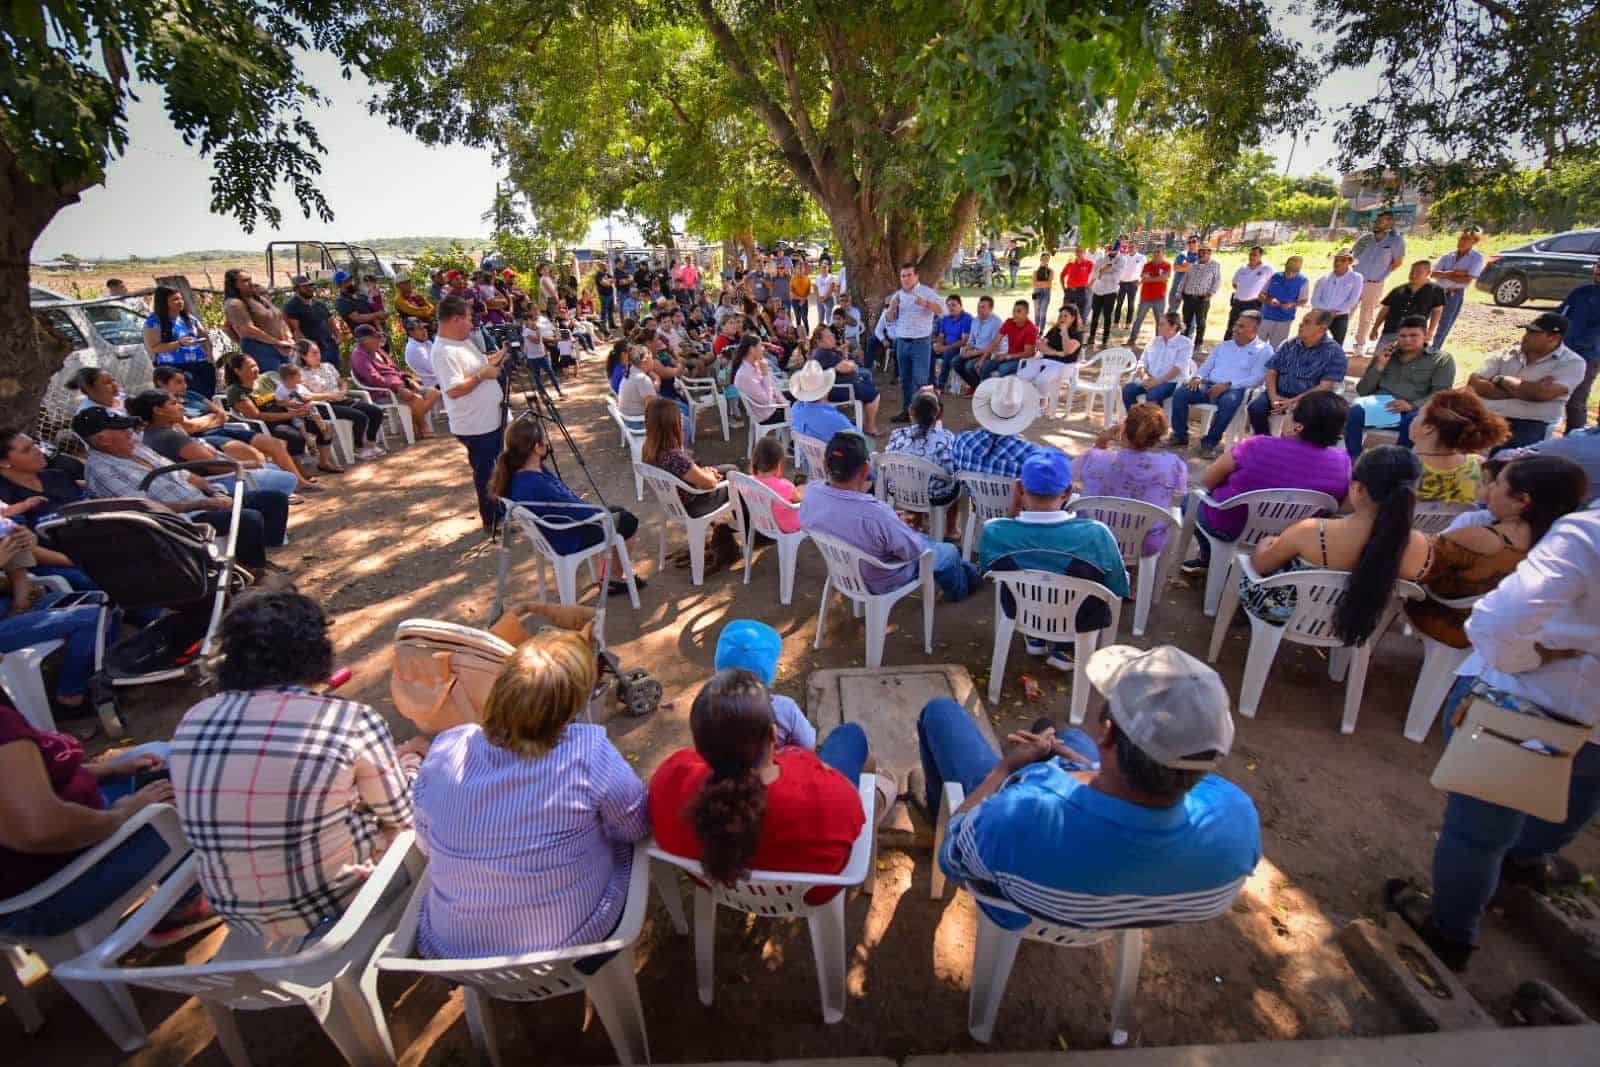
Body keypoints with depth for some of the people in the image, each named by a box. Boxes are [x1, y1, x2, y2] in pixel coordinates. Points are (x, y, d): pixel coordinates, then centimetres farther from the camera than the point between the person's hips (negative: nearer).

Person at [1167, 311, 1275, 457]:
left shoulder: (1263, 350, 5)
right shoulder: (1223, 346, 23)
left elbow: (1257, 378, -7)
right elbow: (1206, 366, 21)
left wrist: (1227, 385, -19)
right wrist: (1198, 377, -4)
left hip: (1236, 389, -5)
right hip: (1209, 385, 5)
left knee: (1228, 402, -40)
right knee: (1179, 393, -19)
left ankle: (1210, 442, -25)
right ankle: (1180, 436, -10)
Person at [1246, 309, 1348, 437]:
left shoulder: (1334, 352, -2)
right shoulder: (1288, 344, 11)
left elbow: (1325, 387, -11)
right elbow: (1272, 371, 6)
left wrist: (1293, 402, -22)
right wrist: (1273, 395, -14)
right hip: (1280, 394, 4)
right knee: (1255, 408, -26)